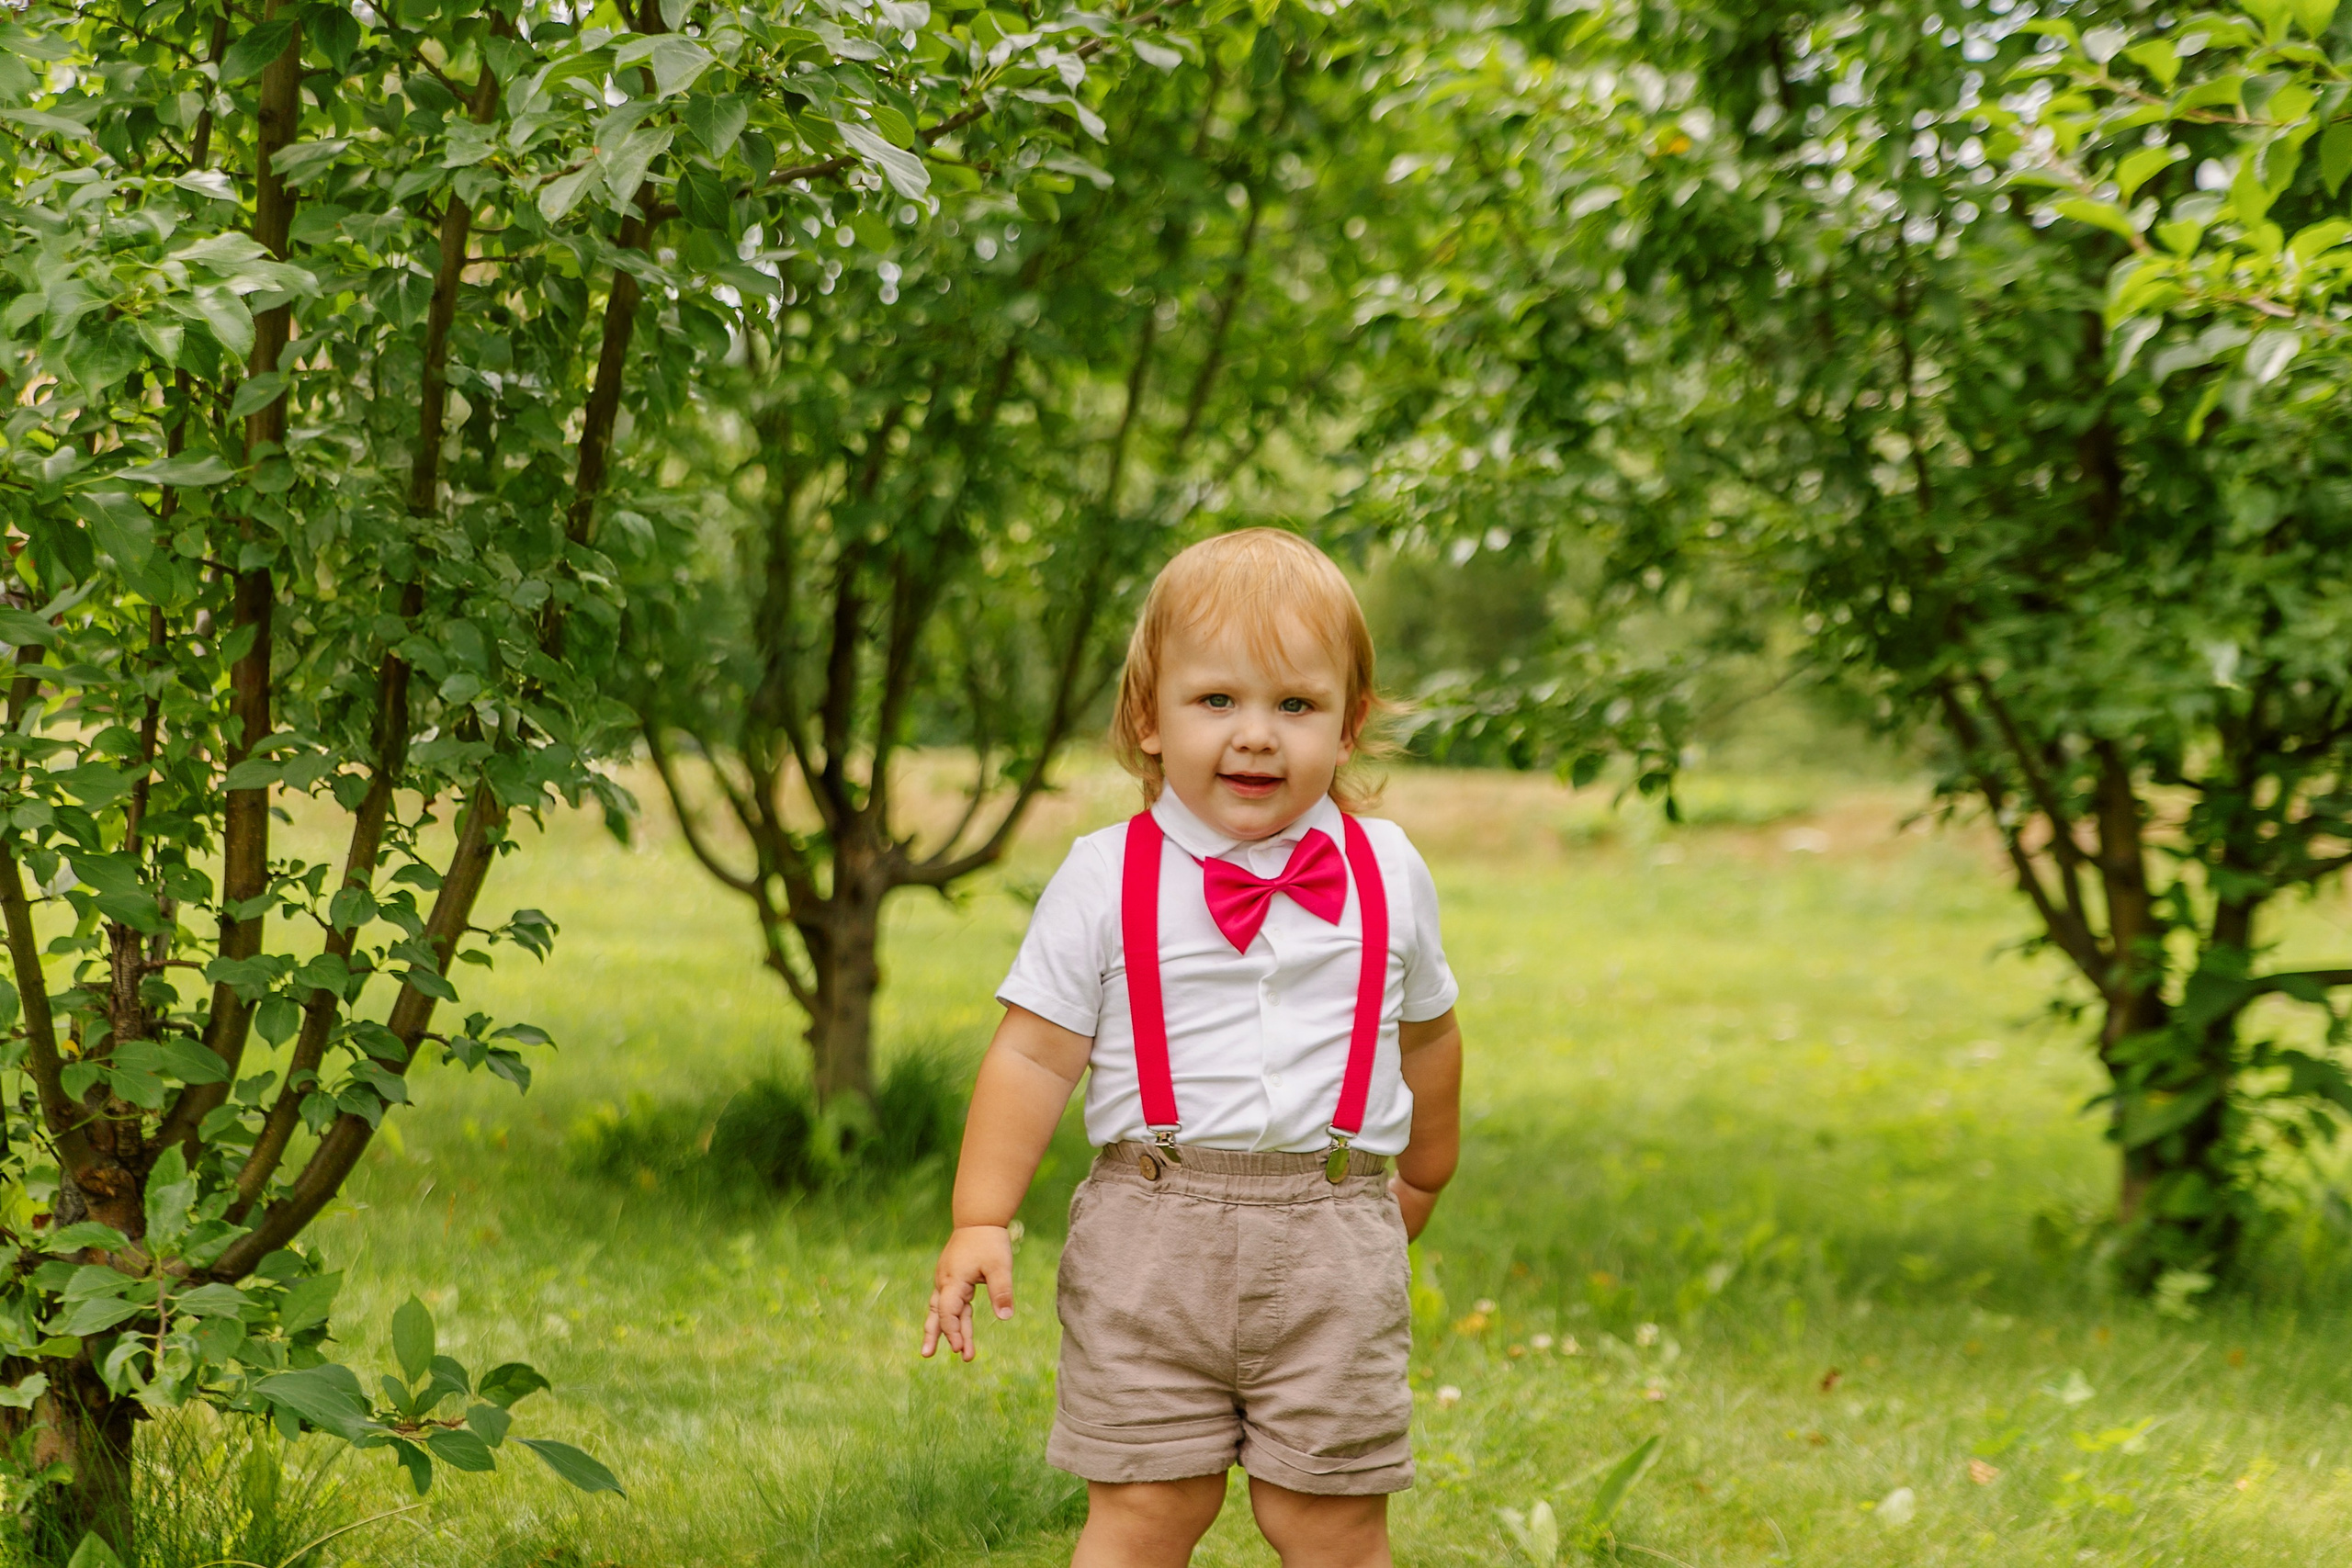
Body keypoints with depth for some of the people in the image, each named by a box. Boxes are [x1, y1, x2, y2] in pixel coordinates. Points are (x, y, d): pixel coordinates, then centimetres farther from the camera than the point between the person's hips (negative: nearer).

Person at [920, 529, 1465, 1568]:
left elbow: (1426, 1031, 23)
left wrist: (1422, 1177, 34)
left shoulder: (1387, 875, 7)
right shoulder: (1106, 881, 0)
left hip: (1333, 1245, 1)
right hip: (1155, 1234, -1)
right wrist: (980, 1220, -7)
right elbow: (1035, 1054, 0)